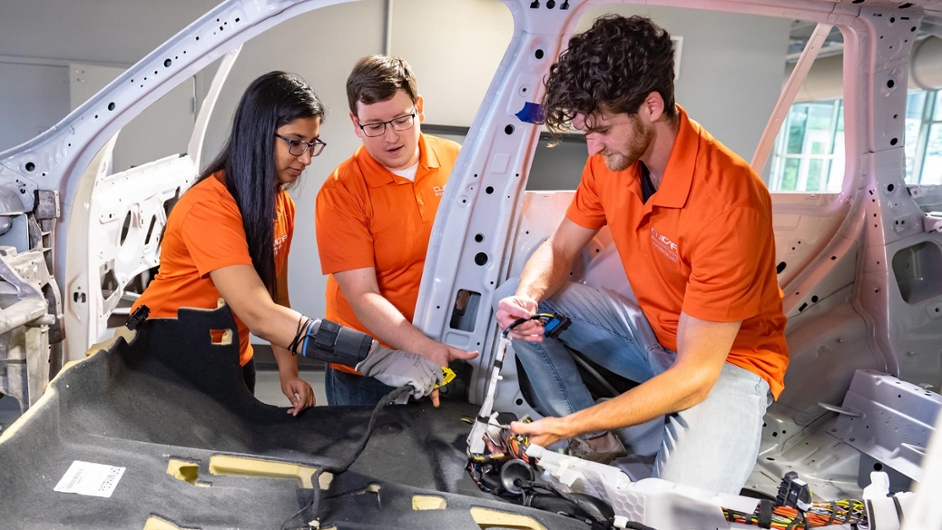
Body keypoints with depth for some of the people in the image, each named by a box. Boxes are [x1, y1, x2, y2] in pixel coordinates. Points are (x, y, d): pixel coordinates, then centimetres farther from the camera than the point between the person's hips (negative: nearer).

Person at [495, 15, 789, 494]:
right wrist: (529, 295, -22)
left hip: (727, 359, -6)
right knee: (515, 297, -7)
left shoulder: (729, 200, -32)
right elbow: (559, 250, 3)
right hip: (651, 332, 7)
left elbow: (694, 376, -29)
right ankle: (595, 444, 0)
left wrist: (571, 422, -29)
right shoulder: (610, 158, -11)